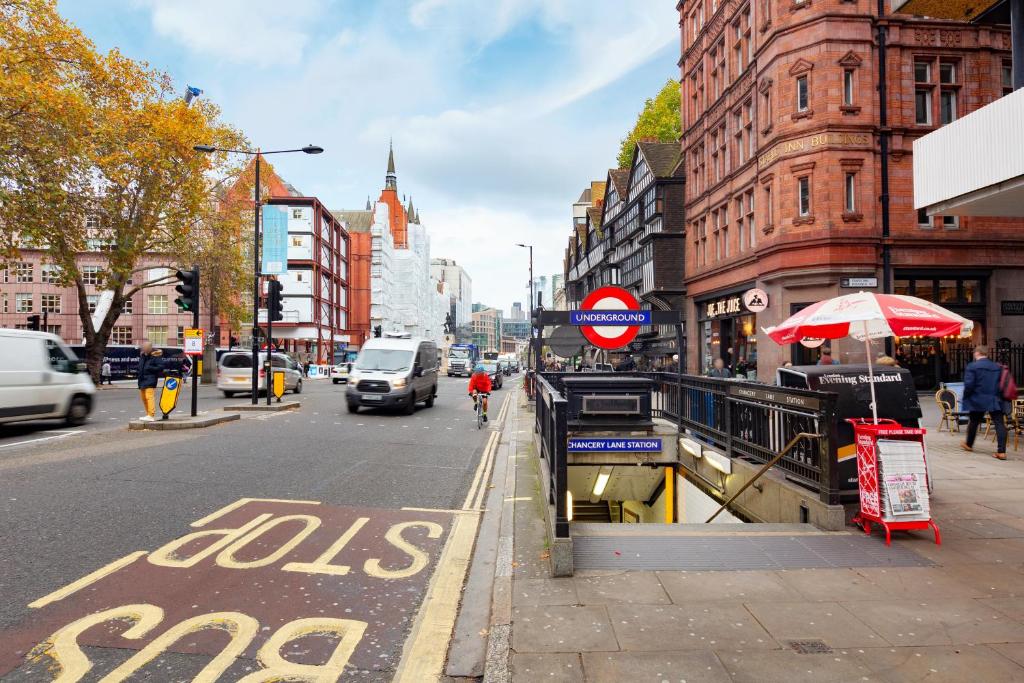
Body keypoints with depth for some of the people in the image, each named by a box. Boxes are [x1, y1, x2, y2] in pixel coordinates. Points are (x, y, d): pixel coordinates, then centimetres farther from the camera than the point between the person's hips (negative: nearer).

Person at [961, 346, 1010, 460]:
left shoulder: (972, 366, -9)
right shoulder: (998, 367, 9)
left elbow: (969, 384, -14)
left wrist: (966, 397, -1)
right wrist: (1000, 396, 20)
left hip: (978, 400, -3)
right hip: (995, 401, 3)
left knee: (974, 422, 14)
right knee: (1000, 424, -2)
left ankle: (969, 444, 31)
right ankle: (1001, 451, -9)